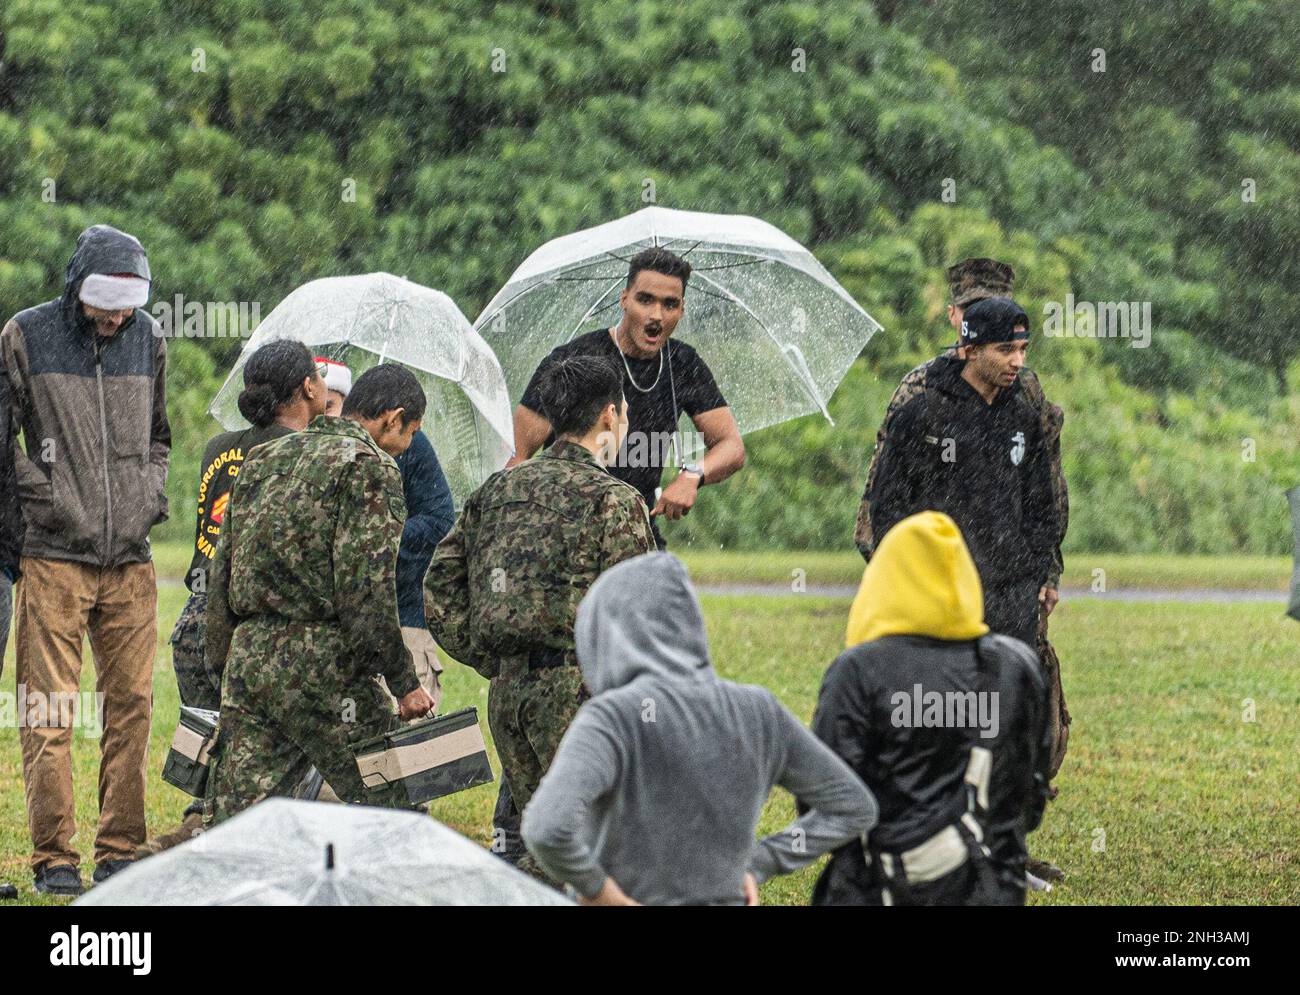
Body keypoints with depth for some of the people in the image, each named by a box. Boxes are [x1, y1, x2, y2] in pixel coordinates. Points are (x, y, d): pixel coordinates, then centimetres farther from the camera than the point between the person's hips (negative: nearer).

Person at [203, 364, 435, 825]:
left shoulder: (266, 458, 19)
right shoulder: (370, 465, -5)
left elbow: (221, 574, 20)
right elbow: (366, 589, -14)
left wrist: (222, 666, 25)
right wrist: (404, 682, -11)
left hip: (247, 659, 7)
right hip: (322, 669, -7)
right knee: (394, 807, 6)